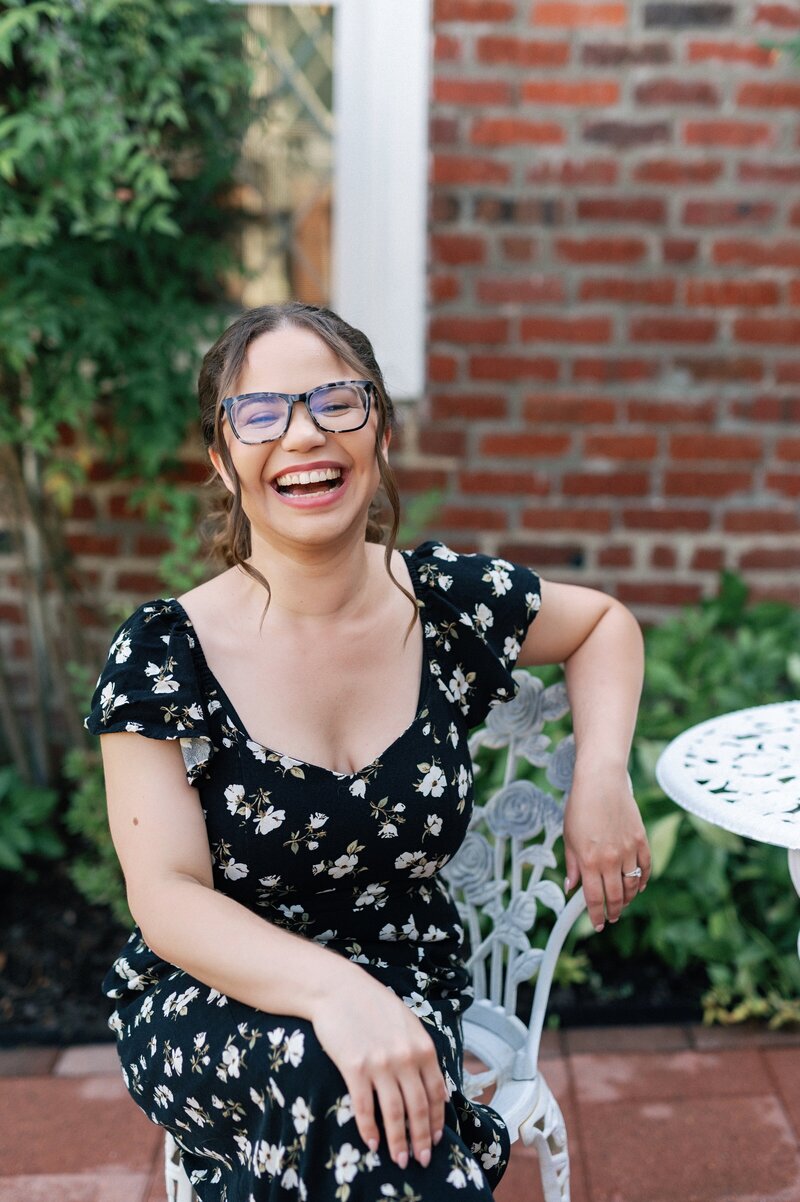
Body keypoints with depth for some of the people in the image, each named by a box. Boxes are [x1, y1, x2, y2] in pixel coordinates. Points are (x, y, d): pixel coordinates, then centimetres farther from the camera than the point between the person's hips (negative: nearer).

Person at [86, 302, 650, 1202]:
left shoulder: (454, 604, -5)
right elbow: (167, 897, -17)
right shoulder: (162, 653, -12)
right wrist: (334, 991, -35)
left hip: (410, 988, 3)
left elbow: (605, 623, 15)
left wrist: (602, 776, -4)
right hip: (204, 1013, -2)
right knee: (333, 1069, -35)